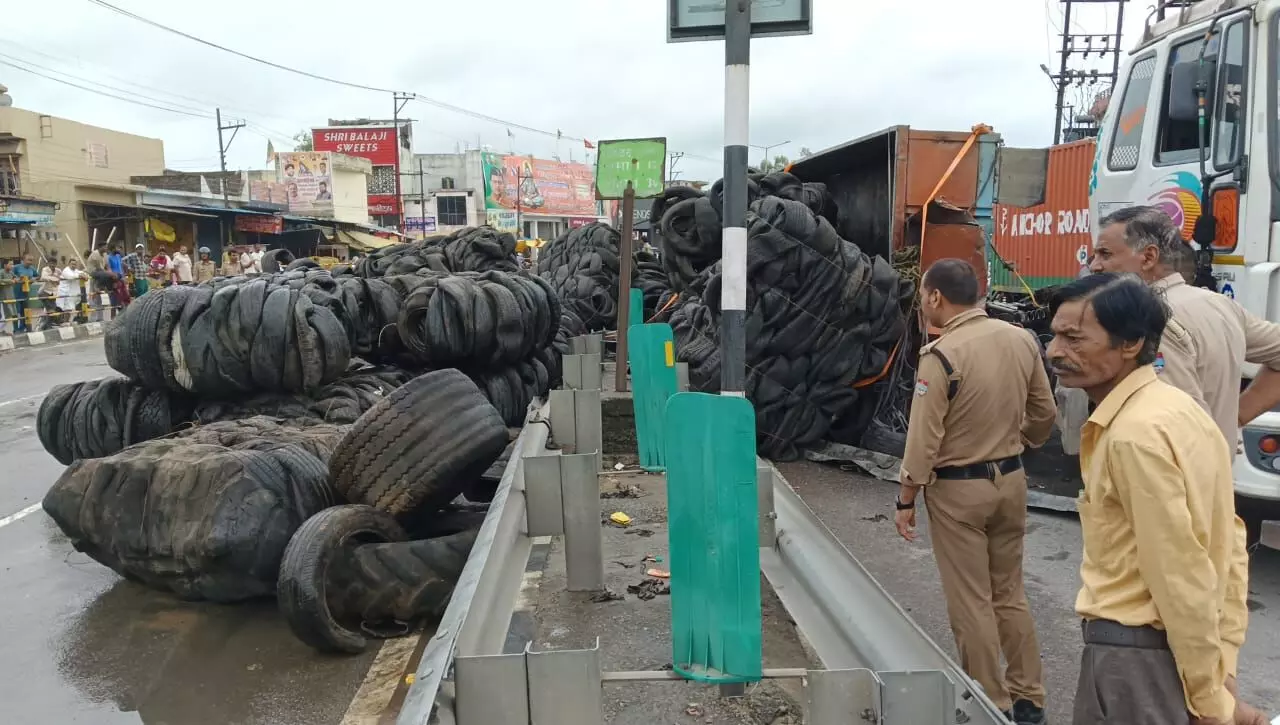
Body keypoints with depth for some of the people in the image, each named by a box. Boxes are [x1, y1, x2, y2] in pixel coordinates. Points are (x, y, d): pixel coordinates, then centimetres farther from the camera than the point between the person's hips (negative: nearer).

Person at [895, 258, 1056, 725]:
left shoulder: (942, 355, -20)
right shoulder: (1022, 340, -2)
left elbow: (924, 438, -17)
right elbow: (1045, 414, 8)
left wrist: (906, 500, -7)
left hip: (957, 490, -6)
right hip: (1010, 480, 7)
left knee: (971, 603, 7)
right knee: (1009, 594, 20)